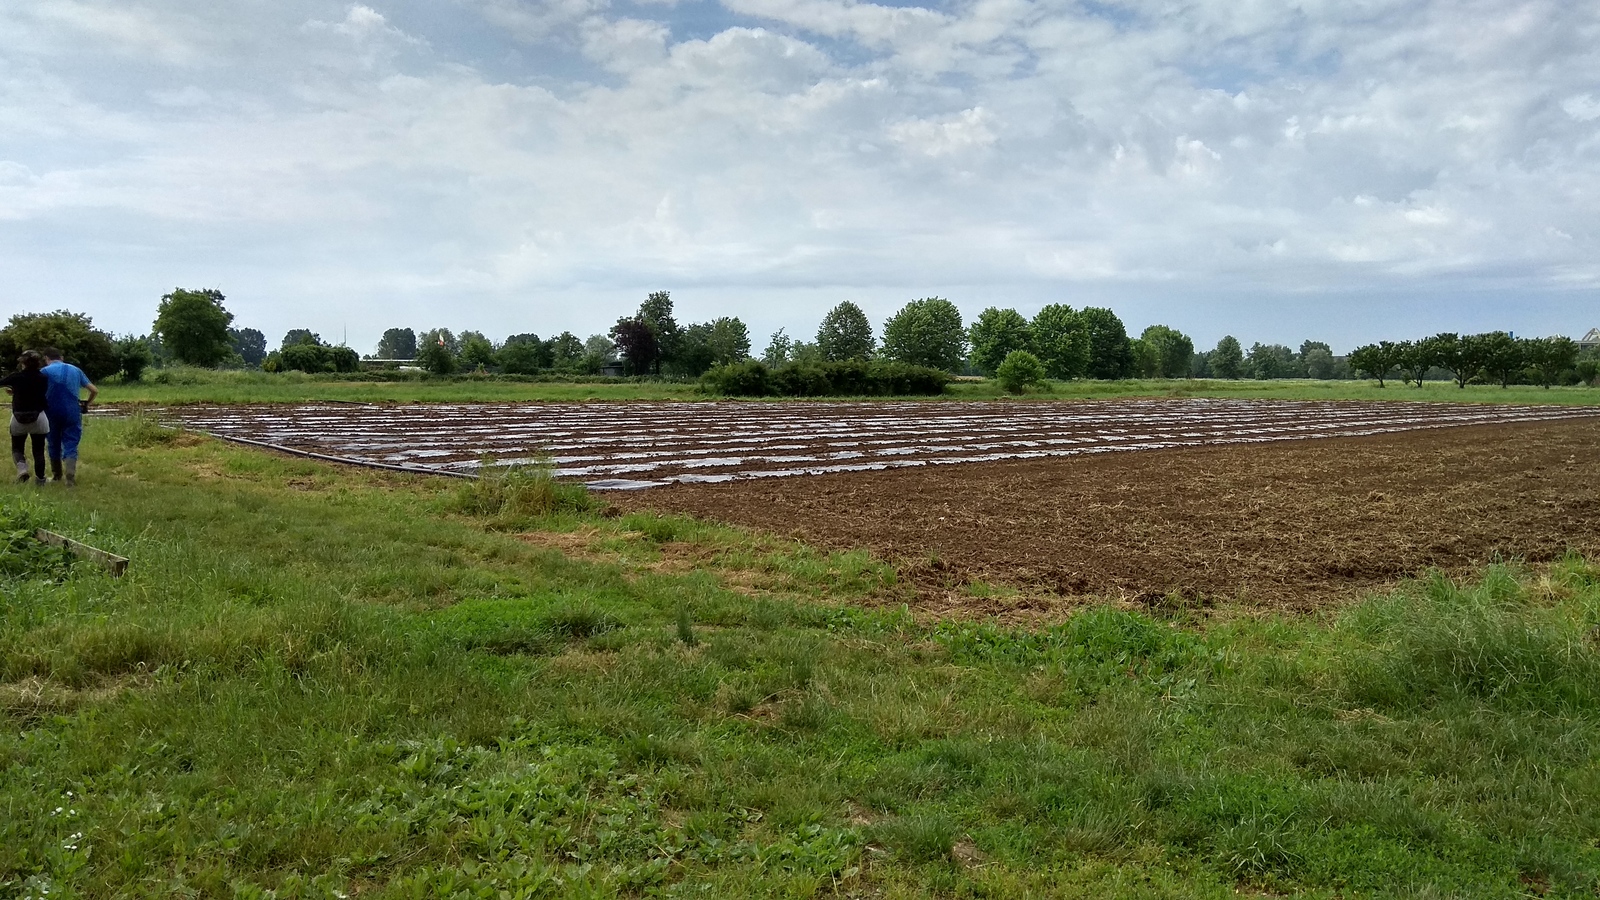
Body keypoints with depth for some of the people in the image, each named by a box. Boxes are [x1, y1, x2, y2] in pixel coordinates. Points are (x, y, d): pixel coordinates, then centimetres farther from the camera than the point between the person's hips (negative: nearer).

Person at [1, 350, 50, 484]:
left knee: (17, 448, 14)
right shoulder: (43, 378, -3)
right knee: (38, 450, 8)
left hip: (18, 419, -1)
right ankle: (40, 479, 10)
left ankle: (22, 468, -13)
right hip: (38, 418, 1)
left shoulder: (16, 377, -9)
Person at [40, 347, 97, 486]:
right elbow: (95, 390, 9)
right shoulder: (76, 370, 8)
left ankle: (56, 475, 30)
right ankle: (71, 477, -19)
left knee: (54, 444, 16)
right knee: (70, 445, 0)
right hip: (72, 413, 1)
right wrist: (87, 403, 25)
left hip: (53, 413, -1)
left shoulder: (45, 371, -2)